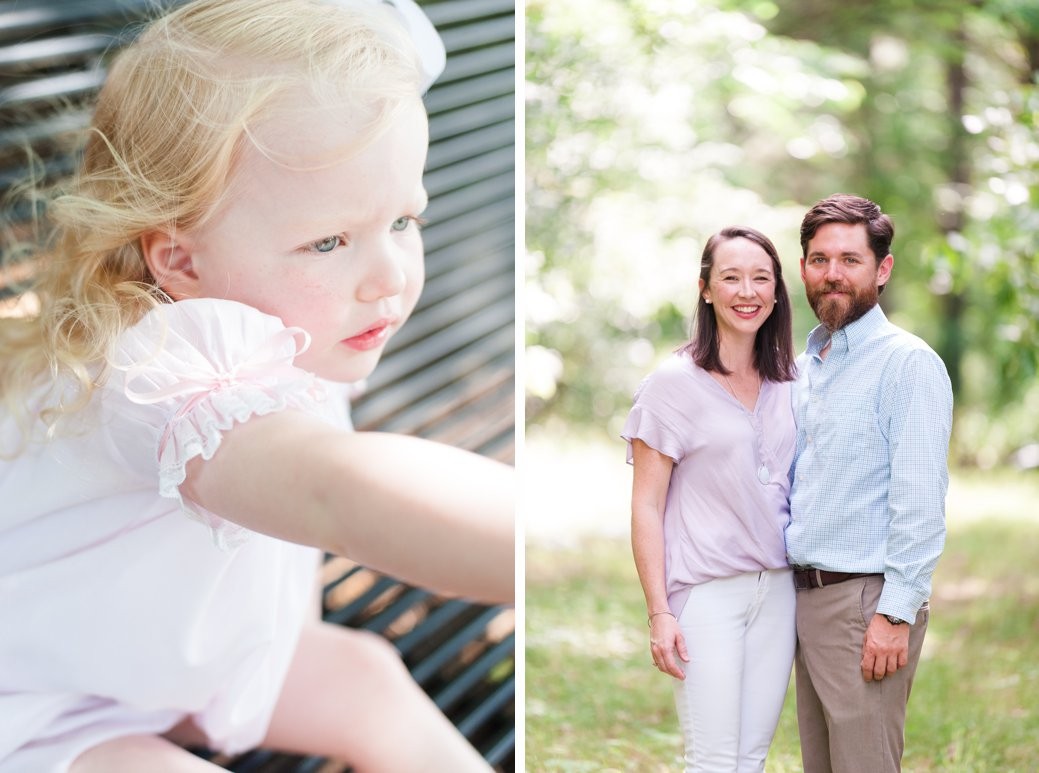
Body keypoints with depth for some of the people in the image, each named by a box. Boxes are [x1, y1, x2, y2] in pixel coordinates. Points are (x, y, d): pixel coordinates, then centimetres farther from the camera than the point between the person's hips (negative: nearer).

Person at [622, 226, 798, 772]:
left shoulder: (786, 384, 9)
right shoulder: (674, 383, -6)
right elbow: (647, 508, -6)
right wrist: (659, 612, -12)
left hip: (778, 588, 5)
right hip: (707, 592, -5)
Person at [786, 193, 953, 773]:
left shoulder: (909, 363, -10)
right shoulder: (806, 366, 15)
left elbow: (921, 503, -16)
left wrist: (895, 614, -20)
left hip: (867, 599, -8)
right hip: (807, 595, 8)